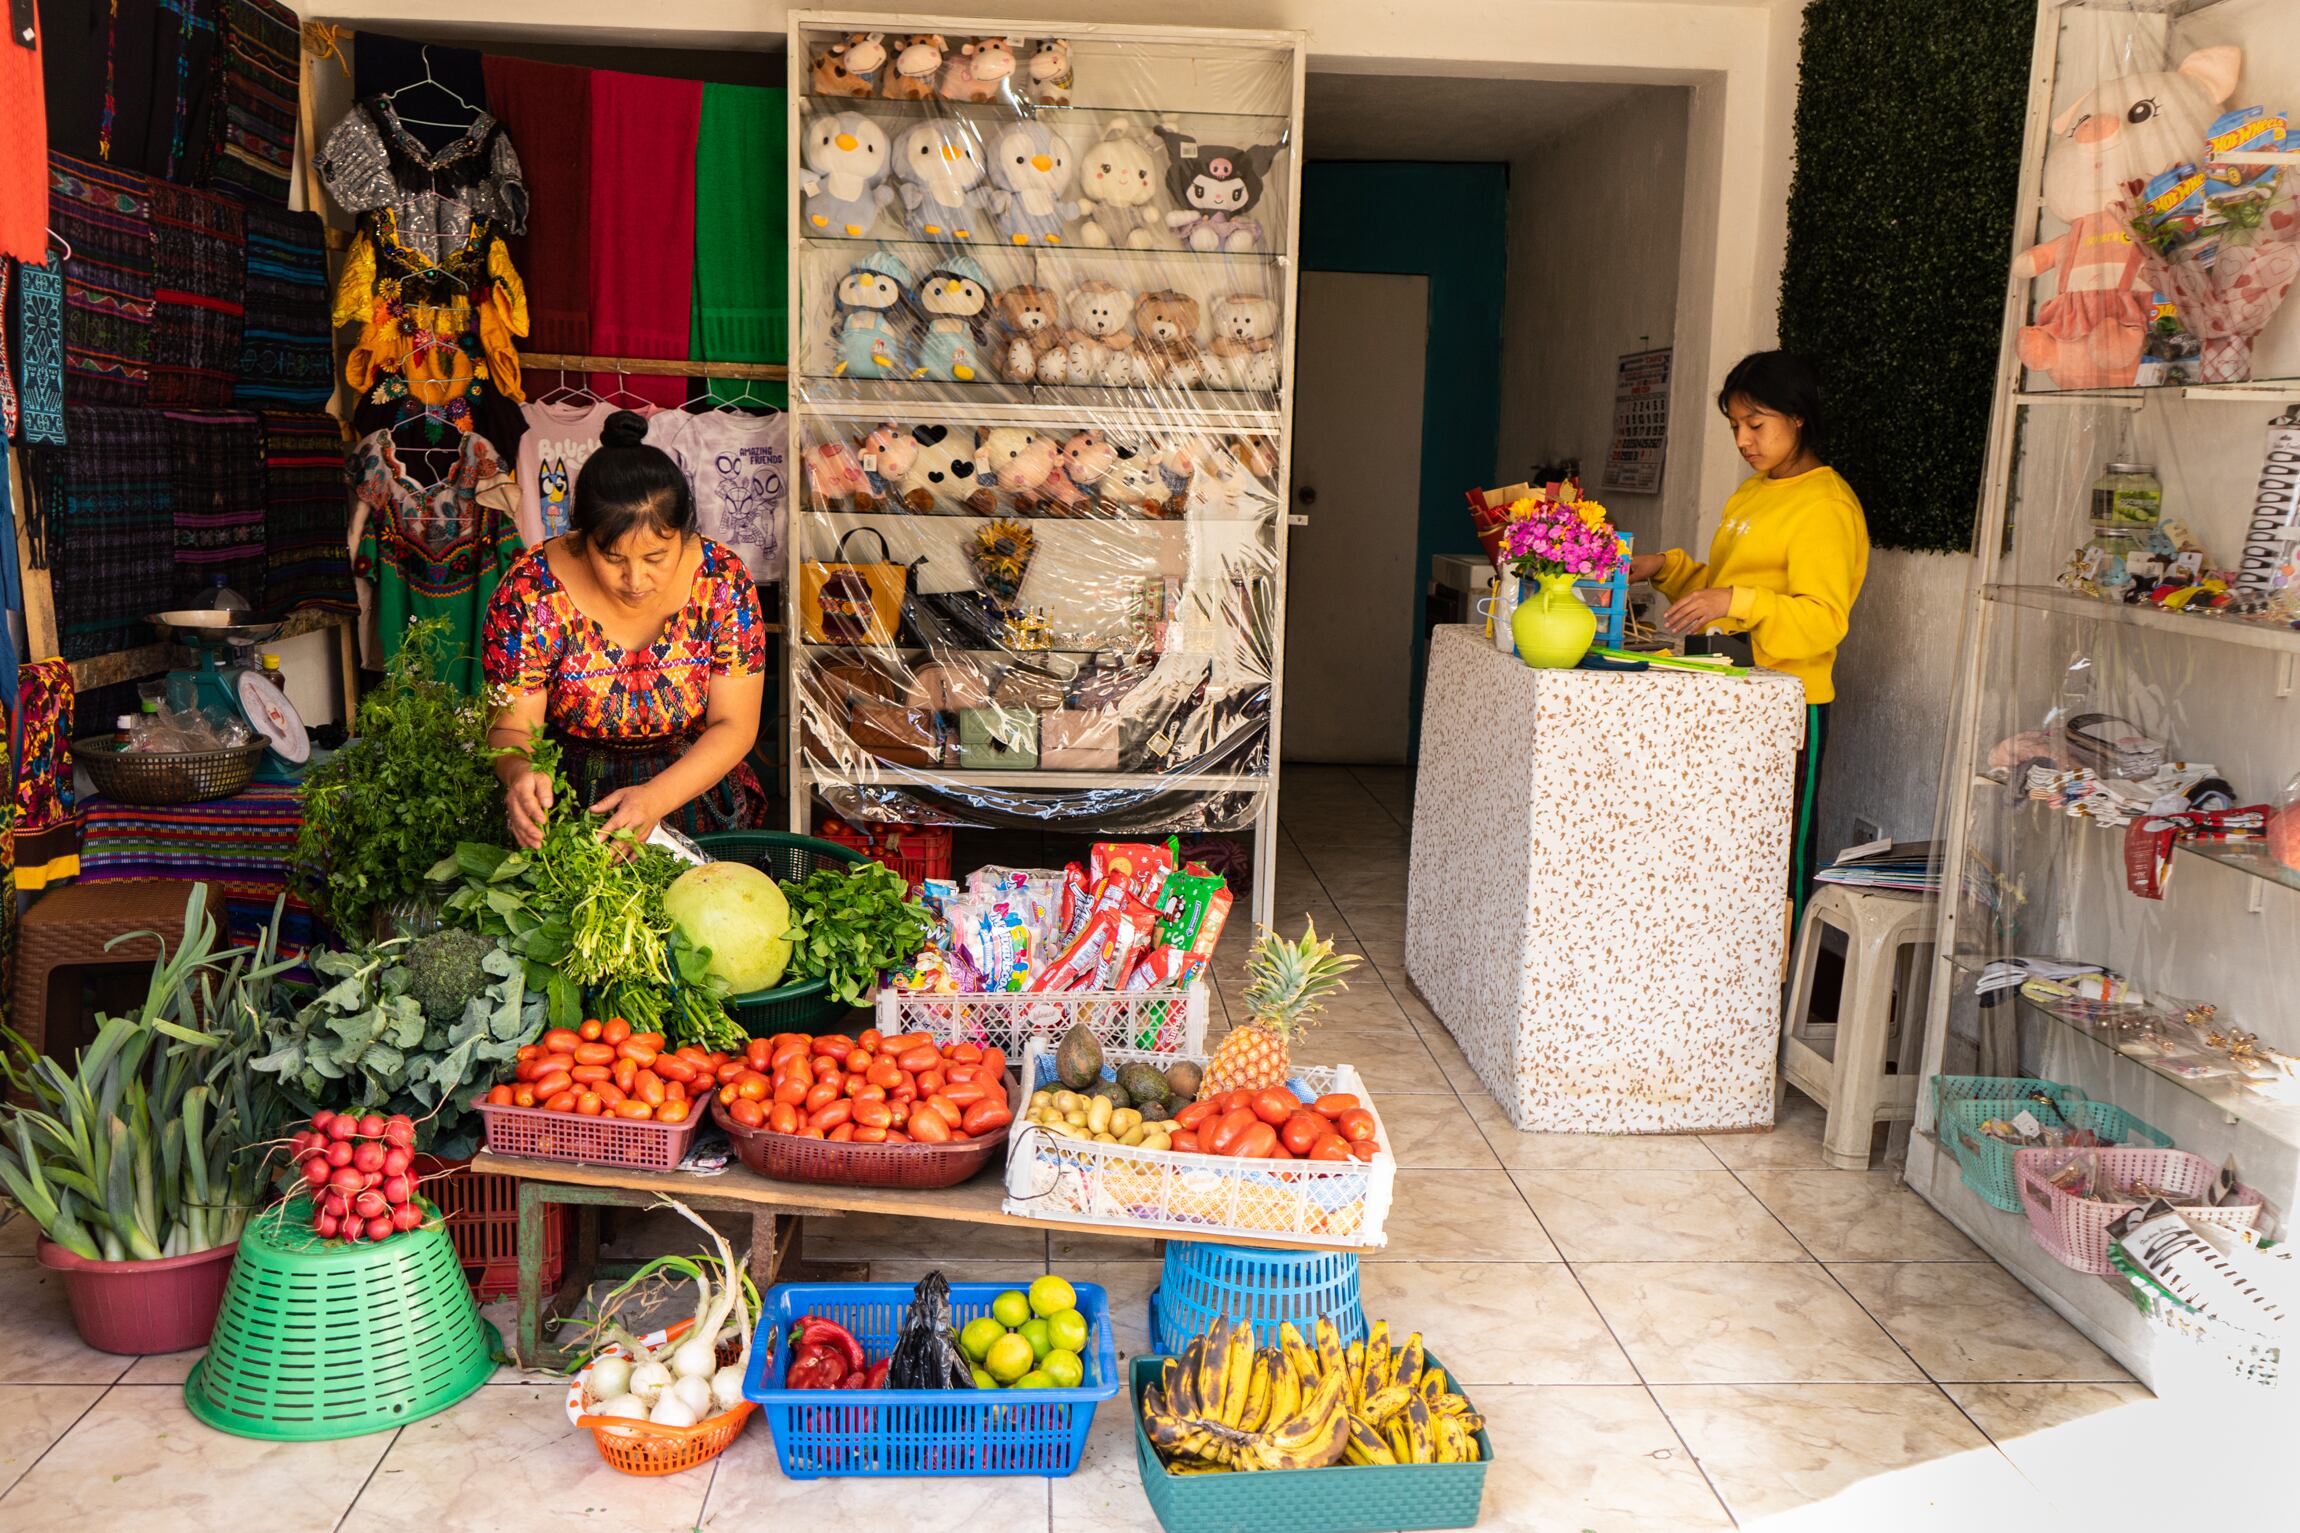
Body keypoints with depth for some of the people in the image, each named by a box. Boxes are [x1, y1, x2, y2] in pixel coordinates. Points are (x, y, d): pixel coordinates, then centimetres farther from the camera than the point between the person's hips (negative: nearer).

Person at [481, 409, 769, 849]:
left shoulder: (722, 580, -10)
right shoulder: (531, 590, -13)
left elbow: (734, 725, -9)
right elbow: (511, 728, -8)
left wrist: (656, 798, -27)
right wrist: (519, 774, -34)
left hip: (692, 790, 1)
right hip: (567, 801, -1)